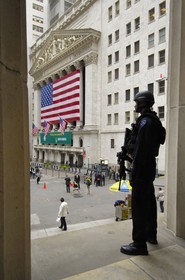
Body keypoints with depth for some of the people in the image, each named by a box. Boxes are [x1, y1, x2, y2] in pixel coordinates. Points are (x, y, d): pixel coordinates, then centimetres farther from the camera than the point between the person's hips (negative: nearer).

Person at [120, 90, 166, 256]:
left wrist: (134, 173, -22)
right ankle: (151, 235, 33)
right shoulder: (153, 121, 16)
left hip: (142, 169, -11)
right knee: (149, 202, 18)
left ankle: (140, 244, 4)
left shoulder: (145, 121, -16)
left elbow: (141, 150, -23)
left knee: (138, 205, -5)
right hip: (150, 168, 11)